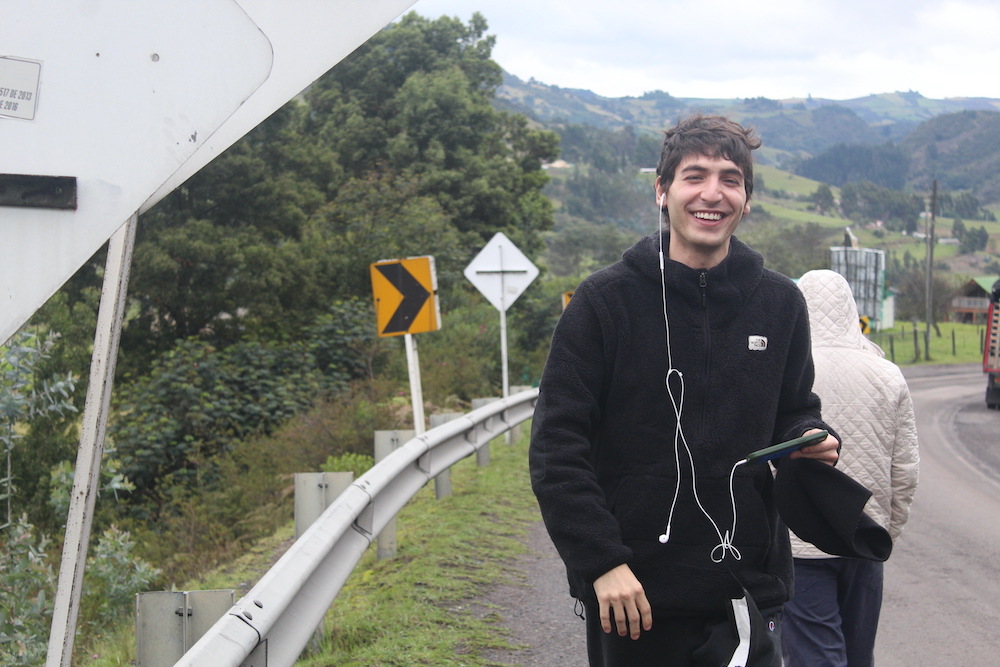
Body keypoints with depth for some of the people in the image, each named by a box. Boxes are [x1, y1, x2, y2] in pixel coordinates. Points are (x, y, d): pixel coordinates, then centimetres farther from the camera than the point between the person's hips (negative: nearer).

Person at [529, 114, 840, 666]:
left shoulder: (780, 303, 7)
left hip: (748, 595, 3)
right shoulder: (605, 301, -4)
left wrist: (811, 440, -4)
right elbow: (557, 445, -7)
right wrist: (601, 561, -15)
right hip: (632, 595, -3)